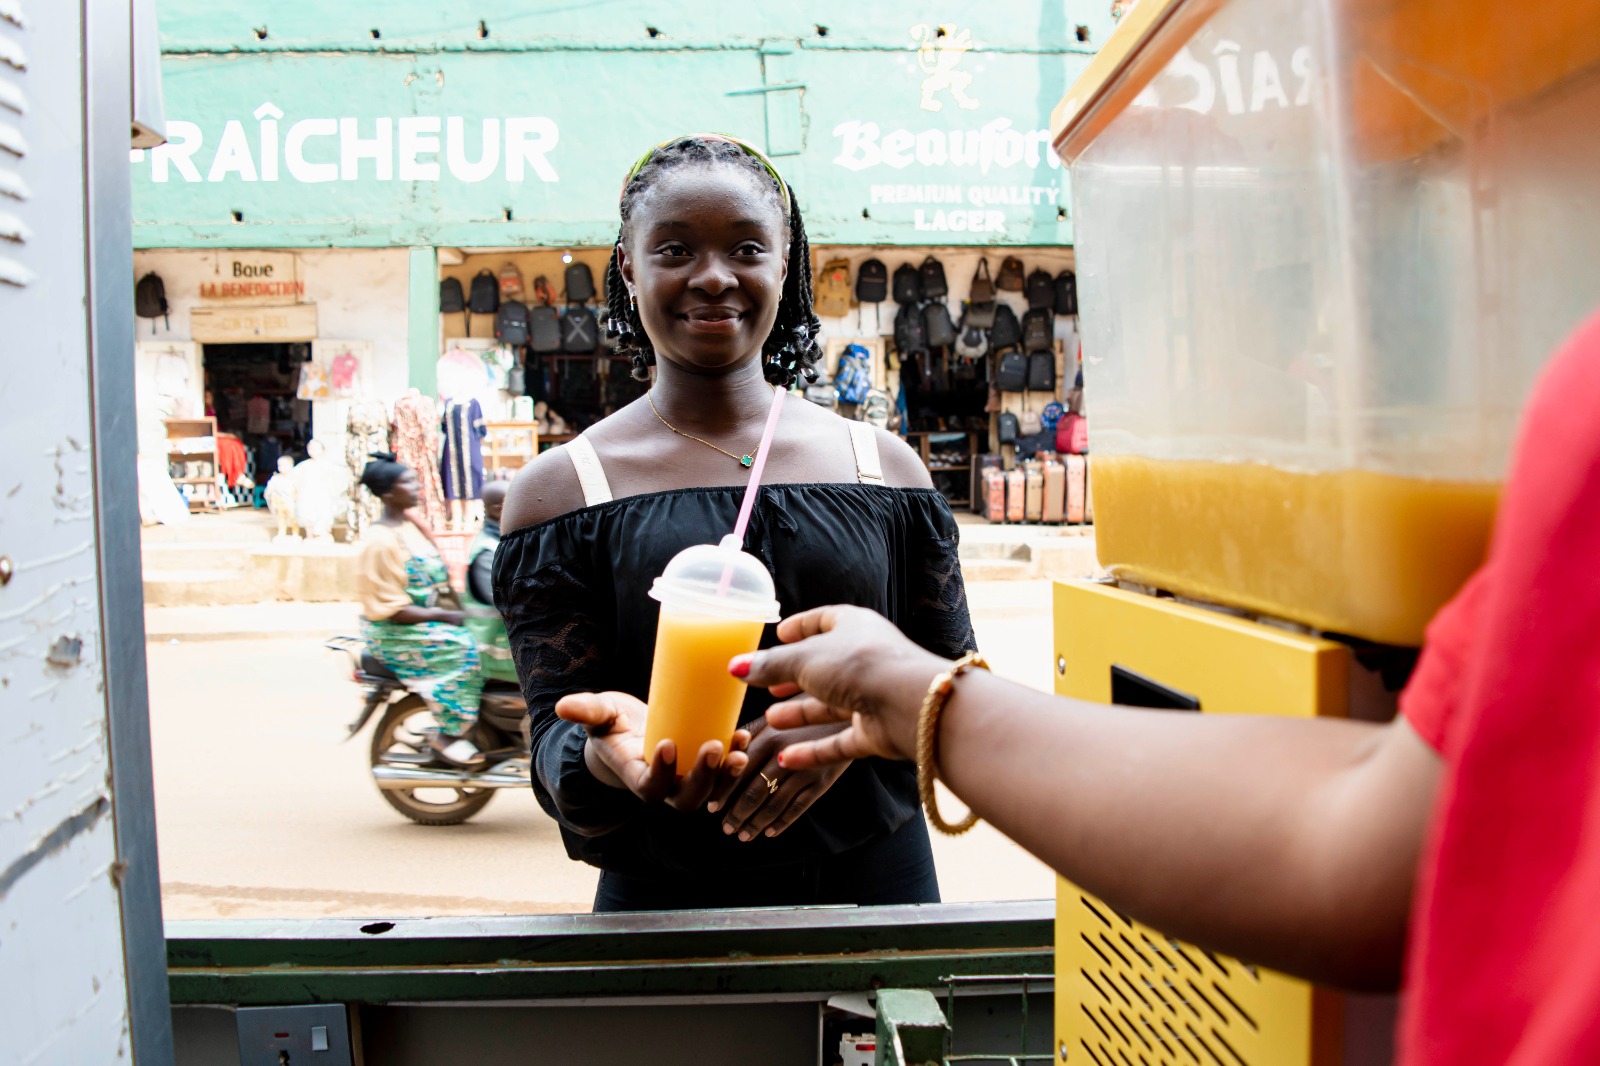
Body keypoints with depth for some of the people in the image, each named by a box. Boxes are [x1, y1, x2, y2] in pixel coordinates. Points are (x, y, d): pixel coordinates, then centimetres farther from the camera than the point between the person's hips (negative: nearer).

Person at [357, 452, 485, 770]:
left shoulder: (414, 524, 10)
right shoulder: (380, 541, -18)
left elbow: (437, 574, 16)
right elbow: (390, 609, -20)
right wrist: (444, 617, -21)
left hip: (430, 617, 9)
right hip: (395, 634, -9)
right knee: (462, 648, -26)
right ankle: (448, 735, -14)